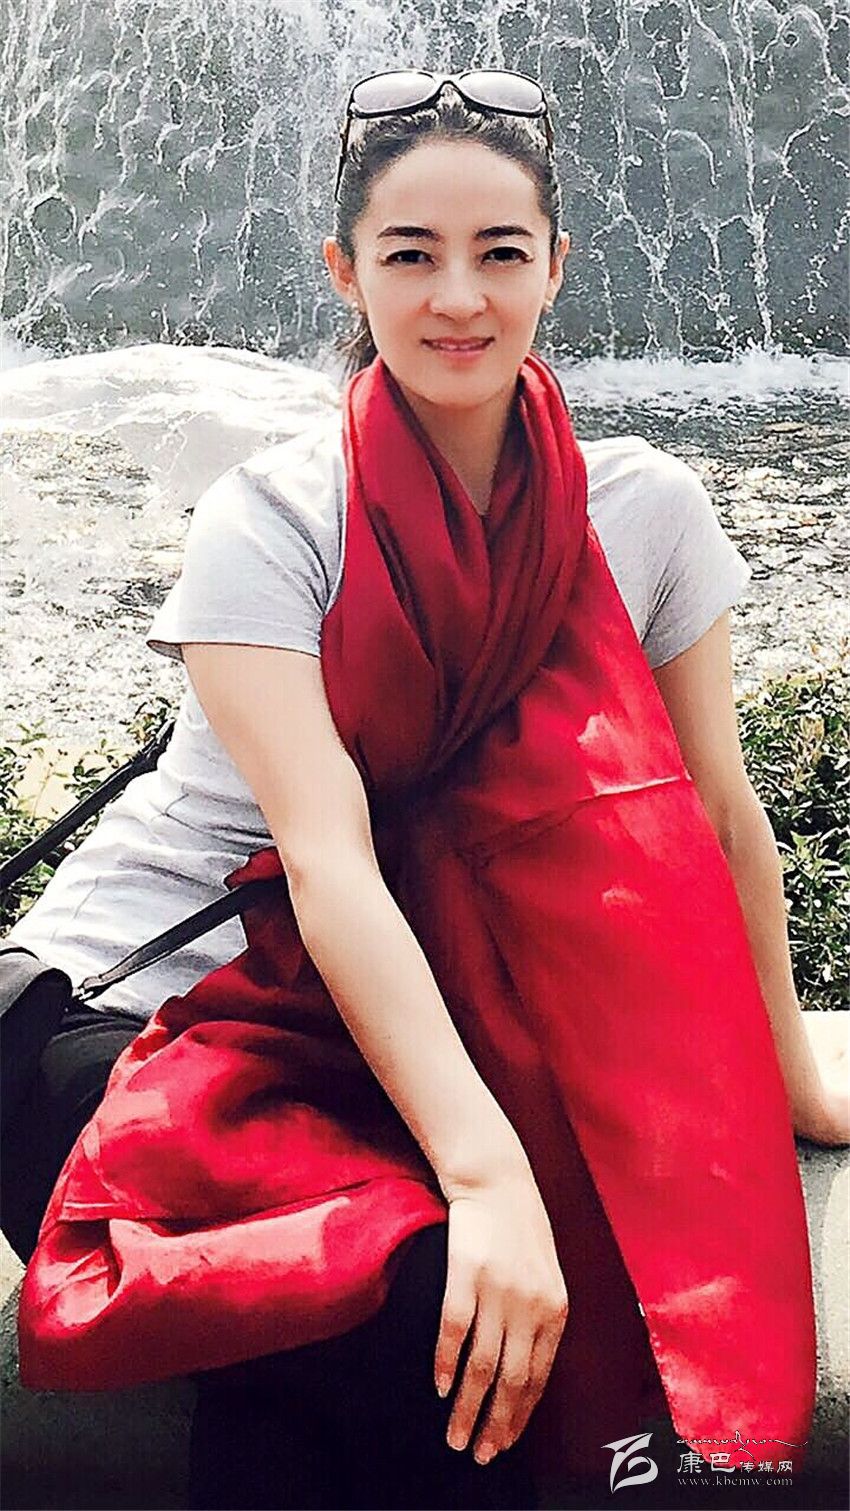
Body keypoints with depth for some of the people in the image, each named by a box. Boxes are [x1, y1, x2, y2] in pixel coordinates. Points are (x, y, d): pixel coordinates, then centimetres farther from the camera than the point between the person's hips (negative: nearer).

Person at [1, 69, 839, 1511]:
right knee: (409, 1311, -30)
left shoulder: (642, 509, -2)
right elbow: (324, 850, -25)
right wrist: (488, 1169, -36)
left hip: (362, 1045, 3)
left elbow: (717, 813, 6)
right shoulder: (268, 521, -13)